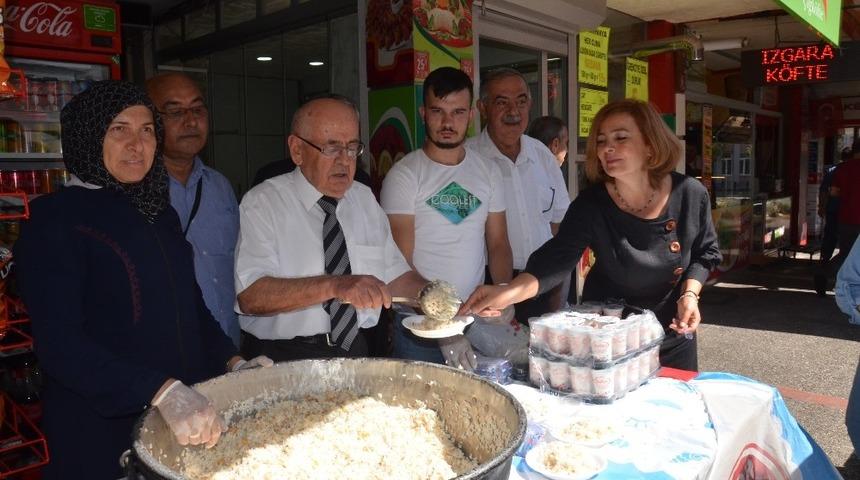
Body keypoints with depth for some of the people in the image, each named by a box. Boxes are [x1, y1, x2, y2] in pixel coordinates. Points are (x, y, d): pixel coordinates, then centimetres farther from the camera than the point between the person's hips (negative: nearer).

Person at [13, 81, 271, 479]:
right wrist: (163, 391, -31)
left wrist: (232, 362, 1)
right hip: (102, 430, -6)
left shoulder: (159, 213, 10)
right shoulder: (54, 219, -11)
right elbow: (60, 343, -20)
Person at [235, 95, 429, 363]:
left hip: (355, 351, 4)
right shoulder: (262, 203, -8)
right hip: (282, 359, -4)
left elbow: (395, 275, 11)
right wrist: (334, 286, -33)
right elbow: (250, 296, -21)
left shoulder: (365, 200, 10)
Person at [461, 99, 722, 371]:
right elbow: (557, 258, -30)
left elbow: (705, 253, 2)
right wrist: (509, 292, -47)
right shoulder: (590, 206, -19)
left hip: (673, 334, 1)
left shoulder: (690, 194, -13)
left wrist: (690, 293, -16)